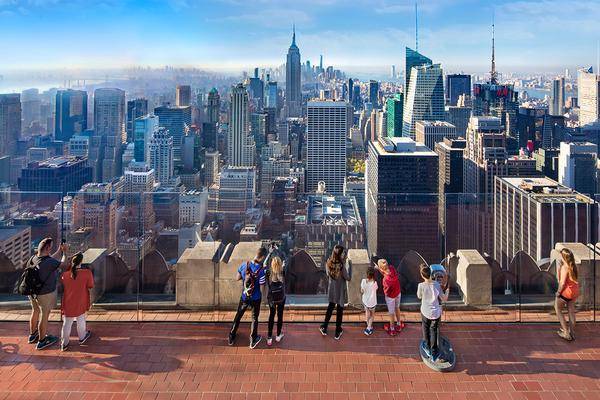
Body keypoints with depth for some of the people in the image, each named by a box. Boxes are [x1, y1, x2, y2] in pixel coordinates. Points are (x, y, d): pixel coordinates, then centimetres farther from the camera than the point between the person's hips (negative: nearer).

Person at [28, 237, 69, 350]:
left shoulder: (33, 258, -8)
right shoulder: (50, 262, -30)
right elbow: (64, 265, -13)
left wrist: (60, 250, 11)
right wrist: (64, 252, 0)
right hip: (46, 293, -7)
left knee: (35, 312, 27)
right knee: (44, 316, 10)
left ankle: (32, 335, 46)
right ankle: (41, 341, 25)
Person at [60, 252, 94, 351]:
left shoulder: (64, 275, -13)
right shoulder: (87, 273, -19)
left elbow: (62, 288, 5)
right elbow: (90, 286, -11)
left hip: (68, 304, 1)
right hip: (80, 304, -1)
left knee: (67, 323, 14)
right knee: (81, 320, 21)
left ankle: (64, 344, 22)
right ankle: (82, 337, 40)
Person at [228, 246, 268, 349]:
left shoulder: (244, 265, -15)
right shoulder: (261, 271, -26)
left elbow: (238, 278, 1)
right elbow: (262, 288, -20)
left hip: (244, 297, 3)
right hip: (255, 299, -3)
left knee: (238, 316, 23)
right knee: (254, 318, 19)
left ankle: (231, 338, 36)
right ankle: (253, 341, 32)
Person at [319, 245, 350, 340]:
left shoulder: (329, 262, -13)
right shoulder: (341, 265, -30)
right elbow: (347, 278, -18)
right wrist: (344, 263, -12)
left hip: (332, 289, 5)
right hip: (340, 290, -5)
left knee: (330, 307, 25)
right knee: (339, 310, 13)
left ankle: (324, 328, 35)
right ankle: (338, 332, 27)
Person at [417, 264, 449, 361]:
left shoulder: (421, 286, -22)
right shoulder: (437, 284, -17)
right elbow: (444, 299, -8)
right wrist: (447, 290, 9)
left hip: (425, 312, -1)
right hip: (436, 312, 1)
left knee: (426, 330, 23)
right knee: (434, 331, 16)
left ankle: (428, 348, 40)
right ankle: (434, 352, 22)